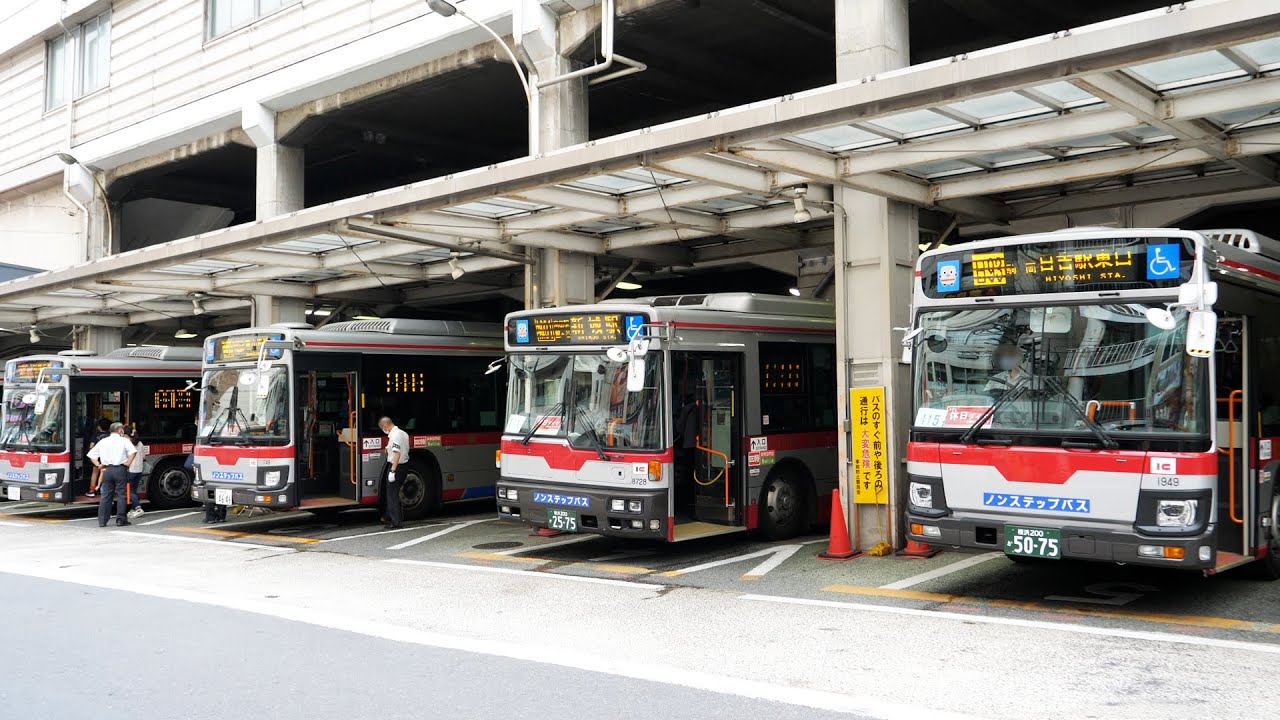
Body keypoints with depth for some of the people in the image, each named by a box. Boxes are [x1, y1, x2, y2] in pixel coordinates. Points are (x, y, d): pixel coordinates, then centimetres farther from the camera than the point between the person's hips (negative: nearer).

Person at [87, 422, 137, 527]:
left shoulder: (103, 441, 14)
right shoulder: (124, 440, 0)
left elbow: (91, 454, 16)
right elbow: (133, 452, -17)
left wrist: (98, 465, 14)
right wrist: (128, 463, -9)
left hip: (107, 470, 4)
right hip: (120, 469, -4)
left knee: (105, 495, 8)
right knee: (121, 495, 0)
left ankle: (102, 521, 8)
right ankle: (120, 520, -1)